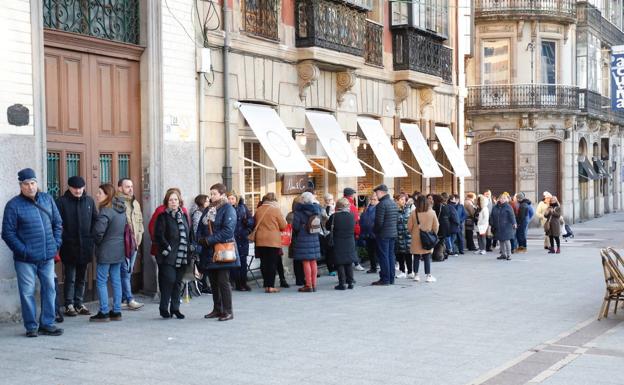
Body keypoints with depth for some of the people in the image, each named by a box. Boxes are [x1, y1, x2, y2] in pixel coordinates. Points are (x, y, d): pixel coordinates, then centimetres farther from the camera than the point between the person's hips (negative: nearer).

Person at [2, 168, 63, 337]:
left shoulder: (47, 199, 6)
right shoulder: (13, 205, -6)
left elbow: (58, 223, 15)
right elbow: (7, 233, -6)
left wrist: (56, 244, 5)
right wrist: (23, 251, -12)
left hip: (47, 256, 4)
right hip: (25, 259, -4)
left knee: (49, 290, 8)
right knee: (27, 292, 1)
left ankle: (47, 324, 19)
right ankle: (31, 326, 12)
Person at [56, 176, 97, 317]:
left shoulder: (89, 201, 8)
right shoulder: (62, 201, -6)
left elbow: (95, 220, 13)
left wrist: (93, 238, 5)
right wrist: (61, 240, -16)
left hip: (85, 246, 4)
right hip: (69, 246, -4)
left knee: (81, 278, 12)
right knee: (70, 278, 1)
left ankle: (79, 304, 20)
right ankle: (69, 305, 10)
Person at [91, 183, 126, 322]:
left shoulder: (106, 211, -17)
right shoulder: (121, 209, 9)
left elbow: (98, 230, -25)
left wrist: (98, 242, -6)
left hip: (106, 251, -8)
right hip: (119, 250, 8)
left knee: (101, 281, 1)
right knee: (116, 280, 12)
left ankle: (104, 313, 3)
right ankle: (116, 312, 16)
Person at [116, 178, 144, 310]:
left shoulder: (135, 203, 18)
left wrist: (139, 235, 13)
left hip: (134, 243, 8)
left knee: (128, 271, 11)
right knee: (125, 271, -8)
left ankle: (123, 299, 18)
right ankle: (129, 299, -7)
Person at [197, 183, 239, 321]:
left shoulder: (228, 209, -7)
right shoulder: (208, 210, 16)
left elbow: (228, 231, -17)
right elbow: (200, 227, 17)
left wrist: (209, 240, -18)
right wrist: (200, 239, -5)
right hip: (209, 252, 7)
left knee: (223, 282, -7)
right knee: (213, 282, 11)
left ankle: (228, 311, -1)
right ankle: (217, 309, 21)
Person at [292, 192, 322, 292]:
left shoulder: (299, 211, -14)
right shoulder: (317, 210, 3)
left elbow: (295, 226, -10)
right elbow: (319, 225, 9)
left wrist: (295, 234, 10)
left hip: (303, 239, -5)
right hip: (314, 238, 6)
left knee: (306, 262, -2)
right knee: (313, 261, 11)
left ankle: (308, 285, -1)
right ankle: (314, 284, 15)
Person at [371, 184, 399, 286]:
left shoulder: (381, 204, -17)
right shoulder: (394, 203, 11)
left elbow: (379, 221, -19)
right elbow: (397, 219, 14)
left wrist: (375, 231, -4)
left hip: (383, 234, -8)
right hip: (393, 233, 8)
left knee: (383, 256, -3)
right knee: (391, 255, 12)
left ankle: (385, 279, -1)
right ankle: (391, 279, 17)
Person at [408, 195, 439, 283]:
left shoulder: (414, 213, -8)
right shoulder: (432, 212, -6)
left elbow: (409, 226, -3)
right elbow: (436, 226, 0)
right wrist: (433, 234, 16)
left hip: (416, 239, 0)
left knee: (416, 257, 10)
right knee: (427, 258, 6)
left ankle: (416, 275, 15)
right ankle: (428, 275, 6)